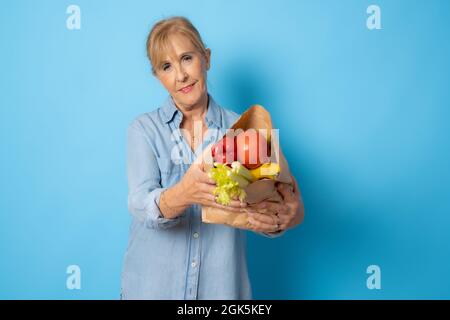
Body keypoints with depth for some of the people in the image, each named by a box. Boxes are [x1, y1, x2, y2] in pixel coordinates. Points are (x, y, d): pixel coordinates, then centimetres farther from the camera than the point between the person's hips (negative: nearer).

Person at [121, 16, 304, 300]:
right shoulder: (144, 129, -5)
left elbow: (264, 204, -7)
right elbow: (140, 206, -18)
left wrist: (286, 217, -30)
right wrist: (182, 195, -39)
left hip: (222, 285, 1)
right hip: (153, 285, 0)